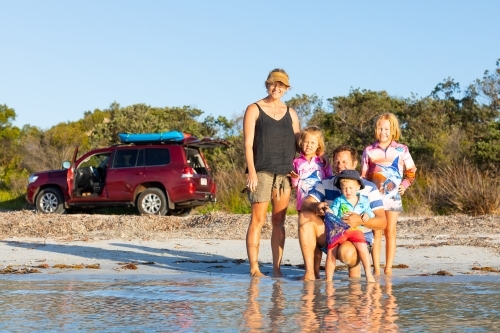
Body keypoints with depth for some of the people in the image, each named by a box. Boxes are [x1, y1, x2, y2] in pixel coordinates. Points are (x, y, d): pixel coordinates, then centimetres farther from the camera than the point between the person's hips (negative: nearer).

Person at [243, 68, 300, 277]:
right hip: (262, 171, -4)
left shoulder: (290, 113, 16)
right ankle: (254, 267, -5)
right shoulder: (254, 110, 4)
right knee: (258, 219, -6)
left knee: (279, 222, 4)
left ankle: (277, 267, 6)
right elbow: (248, 143, -3)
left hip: (285, 173, 4)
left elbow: (298, 143, 16)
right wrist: (251, 171, -12)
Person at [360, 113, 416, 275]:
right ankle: (376, 268, 1)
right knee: (377, 232, -2)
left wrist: (405, 184, -2)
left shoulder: (401, 150, 4)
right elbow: (364, 176, 10)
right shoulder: (369, 150, 5)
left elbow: (411, 171, 13)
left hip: (393, 196, 0)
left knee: (390, 232, 1)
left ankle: (388, 268, 5)